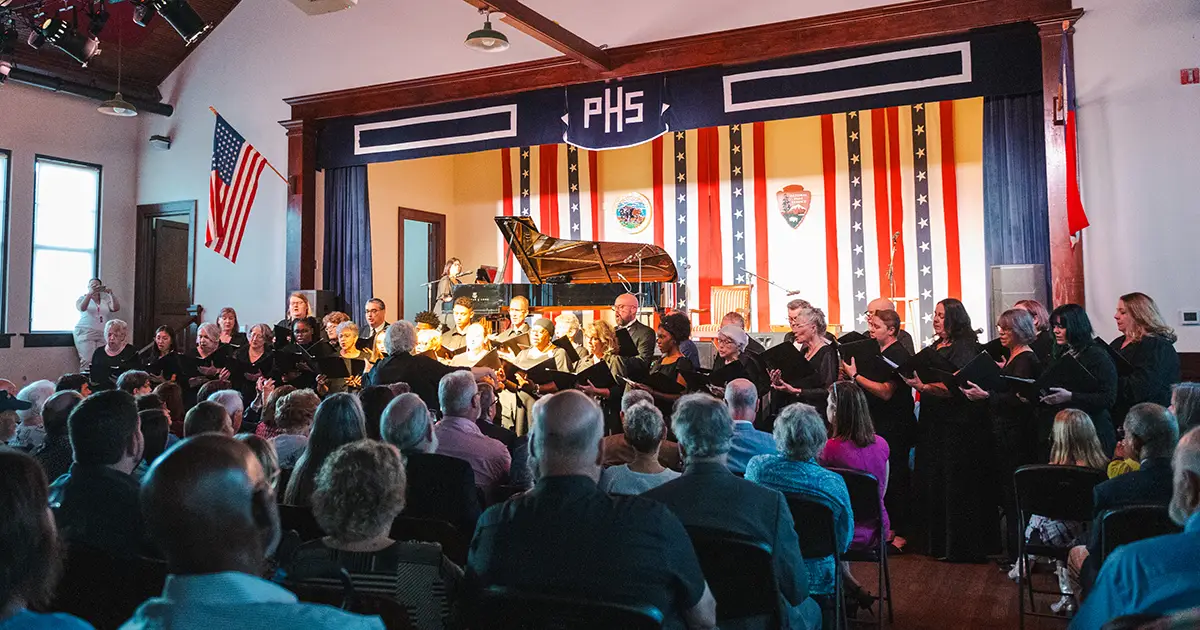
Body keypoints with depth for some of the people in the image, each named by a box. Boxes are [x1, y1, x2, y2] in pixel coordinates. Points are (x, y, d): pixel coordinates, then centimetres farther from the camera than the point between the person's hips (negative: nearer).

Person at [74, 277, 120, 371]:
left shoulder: (106, 299, 16)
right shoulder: (83, 298, 11)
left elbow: (116, 308, -2)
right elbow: (82, 308, -12)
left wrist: (111, 294, -16)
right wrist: (90, 294, -25)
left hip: (103, 334, 2)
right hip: (85, 333, -2)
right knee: (88, 361, -18)